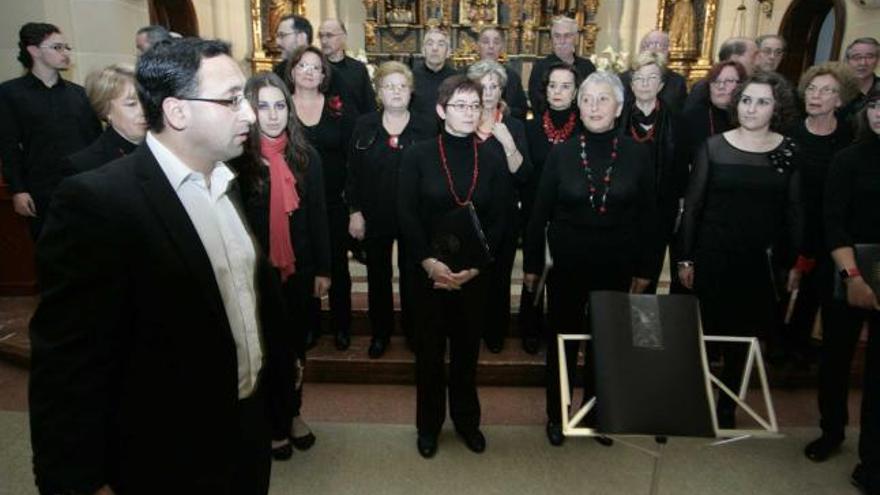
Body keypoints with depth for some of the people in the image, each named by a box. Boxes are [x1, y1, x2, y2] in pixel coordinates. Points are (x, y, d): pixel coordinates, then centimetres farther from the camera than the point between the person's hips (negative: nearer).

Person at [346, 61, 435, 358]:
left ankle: (413, 330, 30)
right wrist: (354, 212, -5)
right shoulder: (364, 126, -1)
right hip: (375, 216, 1)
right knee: (378, 275, 14)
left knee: (412, 275, 12)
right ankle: (380, 332, 31)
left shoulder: (426, 128, -4)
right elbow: (353, 172, -1)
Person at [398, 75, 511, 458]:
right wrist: (429, 262, -17)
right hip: (428, 268, -1)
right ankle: (429, 423, 29)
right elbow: (406, 215, -8)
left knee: (467, 346, 14)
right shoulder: (417, 155, -4)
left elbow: (498, 221, -1)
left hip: (474, 271, 2)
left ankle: (466, 419, 33)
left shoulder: (493, 160, 1)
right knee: (430, 347, 11)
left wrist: (474, 266, -12)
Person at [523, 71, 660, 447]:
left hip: (615, 268, 1)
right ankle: (556, 415, 31)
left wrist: (645, 268, 3)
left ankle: (596, 413, 36)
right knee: (562, 341, 11)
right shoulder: (561, 153, -5)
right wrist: (531, 263, -1)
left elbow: (648, 216, 2)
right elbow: (540, 213, -2)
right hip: (567, 265, -1)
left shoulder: (637, 155, -4)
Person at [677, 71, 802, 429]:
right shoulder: (713, 147, -2)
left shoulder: (789, 152, 1)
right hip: (711, 257, -1)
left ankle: (727, 407, 29)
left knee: (741, 339, 11)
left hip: (758, 261, 1)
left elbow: (794, 211, 5)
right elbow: (692, 205, -1)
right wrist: (685, 259, -3)